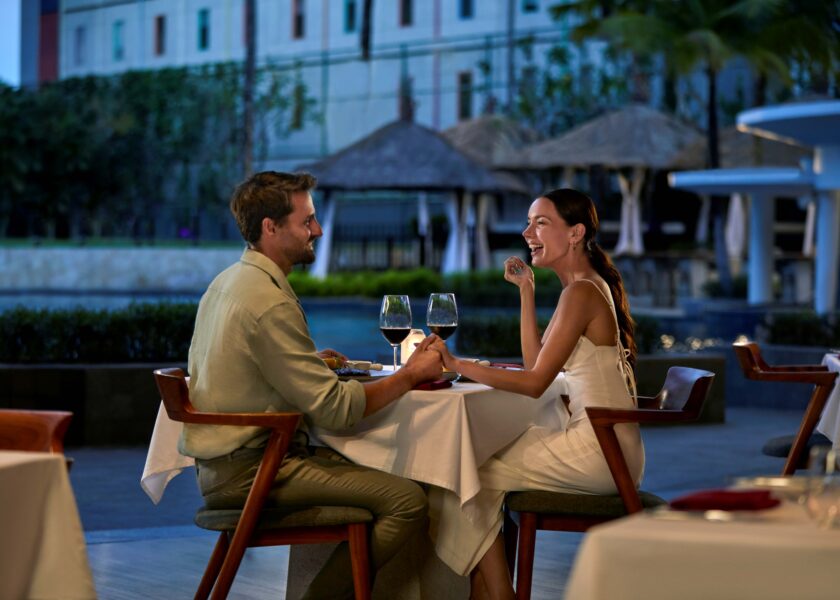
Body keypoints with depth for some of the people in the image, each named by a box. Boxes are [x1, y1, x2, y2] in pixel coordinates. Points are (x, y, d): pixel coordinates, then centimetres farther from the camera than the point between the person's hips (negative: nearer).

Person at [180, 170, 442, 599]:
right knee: (407, 499, -18)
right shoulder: (269, 302, -18)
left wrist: (310, 361, 17)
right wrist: (412, 374, -9)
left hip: (223, 463, 11)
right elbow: (335, 408, -19)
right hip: (246, 474, -11)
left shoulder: (227, 282, 13)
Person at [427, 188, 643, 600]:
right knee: (489, 455, 10)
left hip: (599, 450, -10)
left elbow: (535, 383, -18)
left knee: (474, 475, -4)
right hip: (606, 445, 10)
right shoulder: (590, 286, 14)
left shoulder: (580, 293, -15)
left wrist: (457, 364, -18)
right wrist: (526, 290, 12)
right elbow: (535, 362, 15)